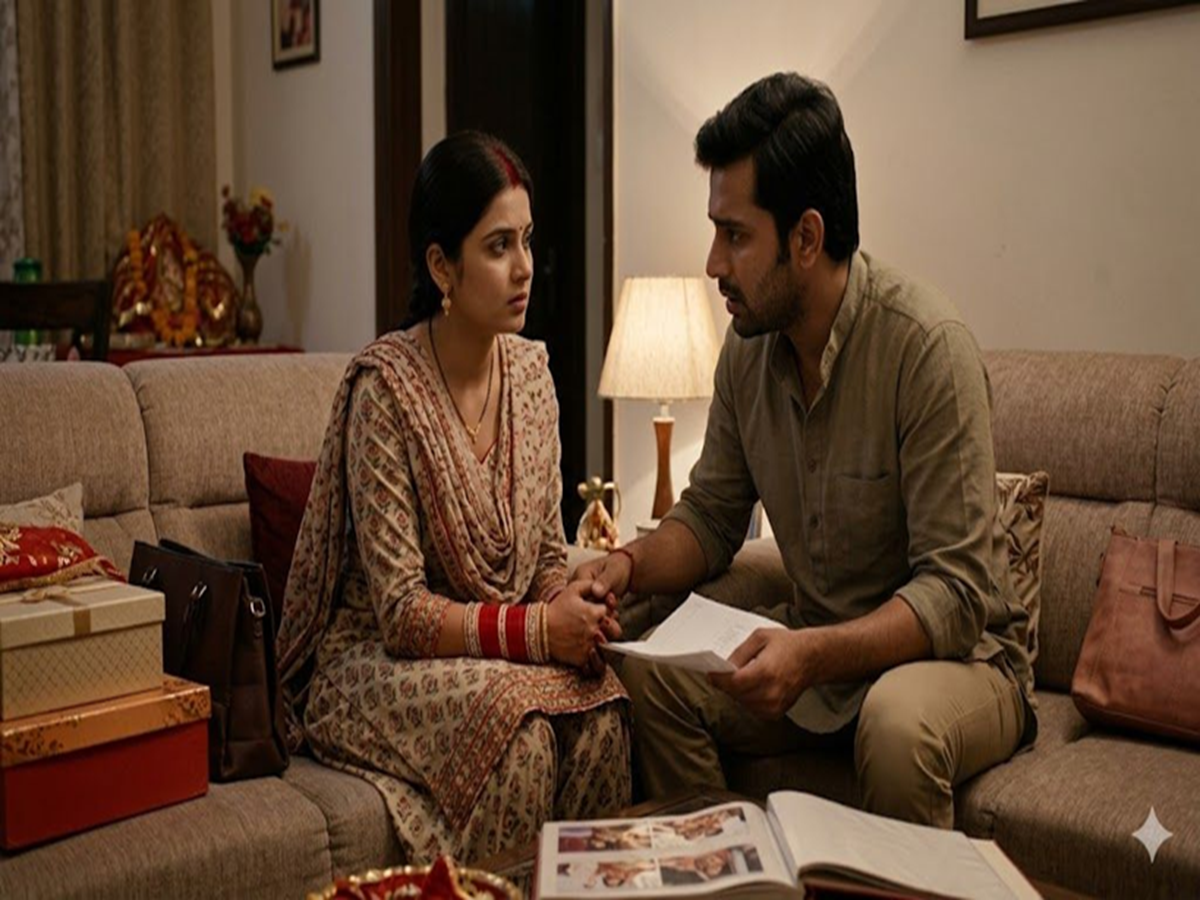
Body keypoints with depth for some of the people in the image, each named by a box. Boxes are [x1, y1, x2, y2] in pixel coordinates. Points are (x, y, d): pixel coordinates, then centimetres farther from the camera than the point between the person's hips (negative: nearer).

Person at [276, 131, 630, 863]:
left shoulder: (532, 371, 2)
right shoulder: (386, 387, -17)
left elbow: (549, 559, 8)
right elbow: (400, 613, -18)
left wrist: (571, 604, -14)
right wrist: (536, 630, -26)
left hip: (508, 650, 5)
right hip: (377, 660, -5)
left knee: (599, 702, -23)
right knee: (514, 719, -31)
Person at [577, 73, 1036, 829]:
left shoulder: (927, 346, -23)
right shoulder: (748, 346, -3)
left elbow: (957, 594, -25)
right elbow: (711, 518, 8)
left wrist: (815, 653, -38)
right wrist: (629, 565, -12)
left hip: (956, 653, -6)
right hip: (813, 646, 6)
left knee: (896, 723, -36)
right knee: (650, 671, -12)